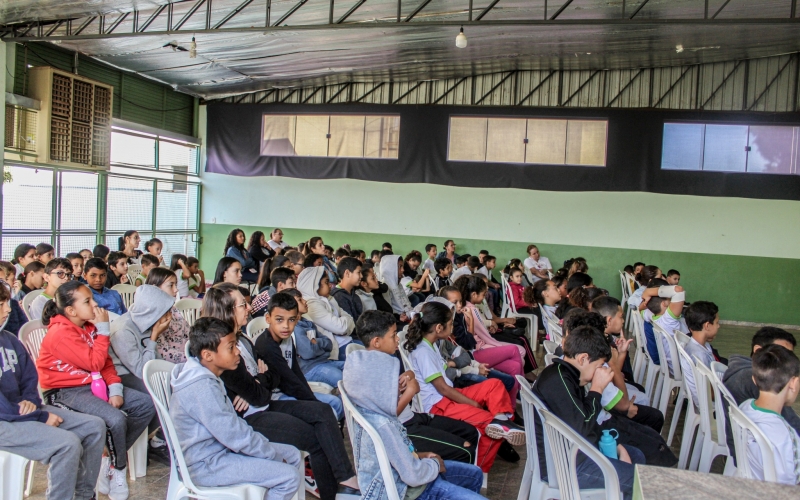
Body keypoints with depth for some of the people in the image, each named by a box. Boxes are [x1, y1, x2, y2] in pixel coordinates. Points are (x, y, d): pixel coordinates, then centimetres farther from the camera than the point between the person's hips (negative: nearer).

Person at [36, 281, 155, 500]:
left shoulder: (89, 326, 8)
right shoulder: (61, 333, -18)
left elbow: (106, 362, 9)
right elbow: (94, 363, -22)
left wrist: (115, 389, -5)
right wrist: (103, 330, -15)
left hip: (93, 384, 9)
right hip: (66, 392, -9)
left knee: (146, 405, -2)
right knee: (115, 419, -30)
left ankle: (111, 459, 4)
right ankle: (118, 469, -2)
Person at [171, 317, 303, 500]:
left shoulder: (205, 377, 6)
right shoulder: (202, 389, -26)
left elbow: (233, 424, 12)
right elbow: (236, 436, -24)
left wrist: (265, 446, 2)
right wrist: (275, 455, -12)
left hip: (219, 447, 10)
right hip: (205, 465, -10)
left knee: (292, 455, 9)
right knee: (289, 477, -16)